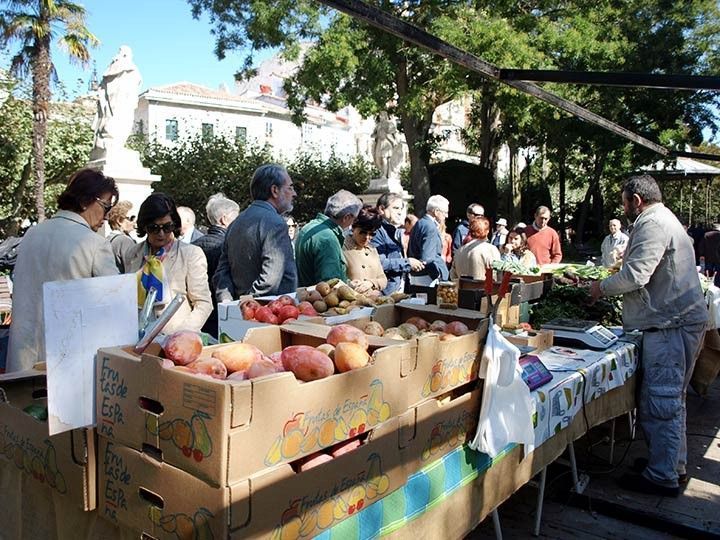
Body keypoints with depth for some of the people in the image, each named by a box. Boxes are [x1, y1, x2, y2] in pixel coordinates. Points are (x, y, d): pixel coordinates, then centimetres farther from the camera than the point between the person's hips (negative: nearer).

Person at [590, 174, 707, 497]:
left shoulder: (652, 224, -14)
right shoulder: (666, 220, 21)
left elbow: (635, 275, -22)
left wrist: (602, 288, -6)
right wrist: (612, 285, 19)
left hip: (670, 324, -11)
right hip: (681, 318, 11)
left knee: (660, 401, -5)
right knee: (671, 398, 19)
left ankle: (662, 477, 3)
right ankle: (675, 462, 31)